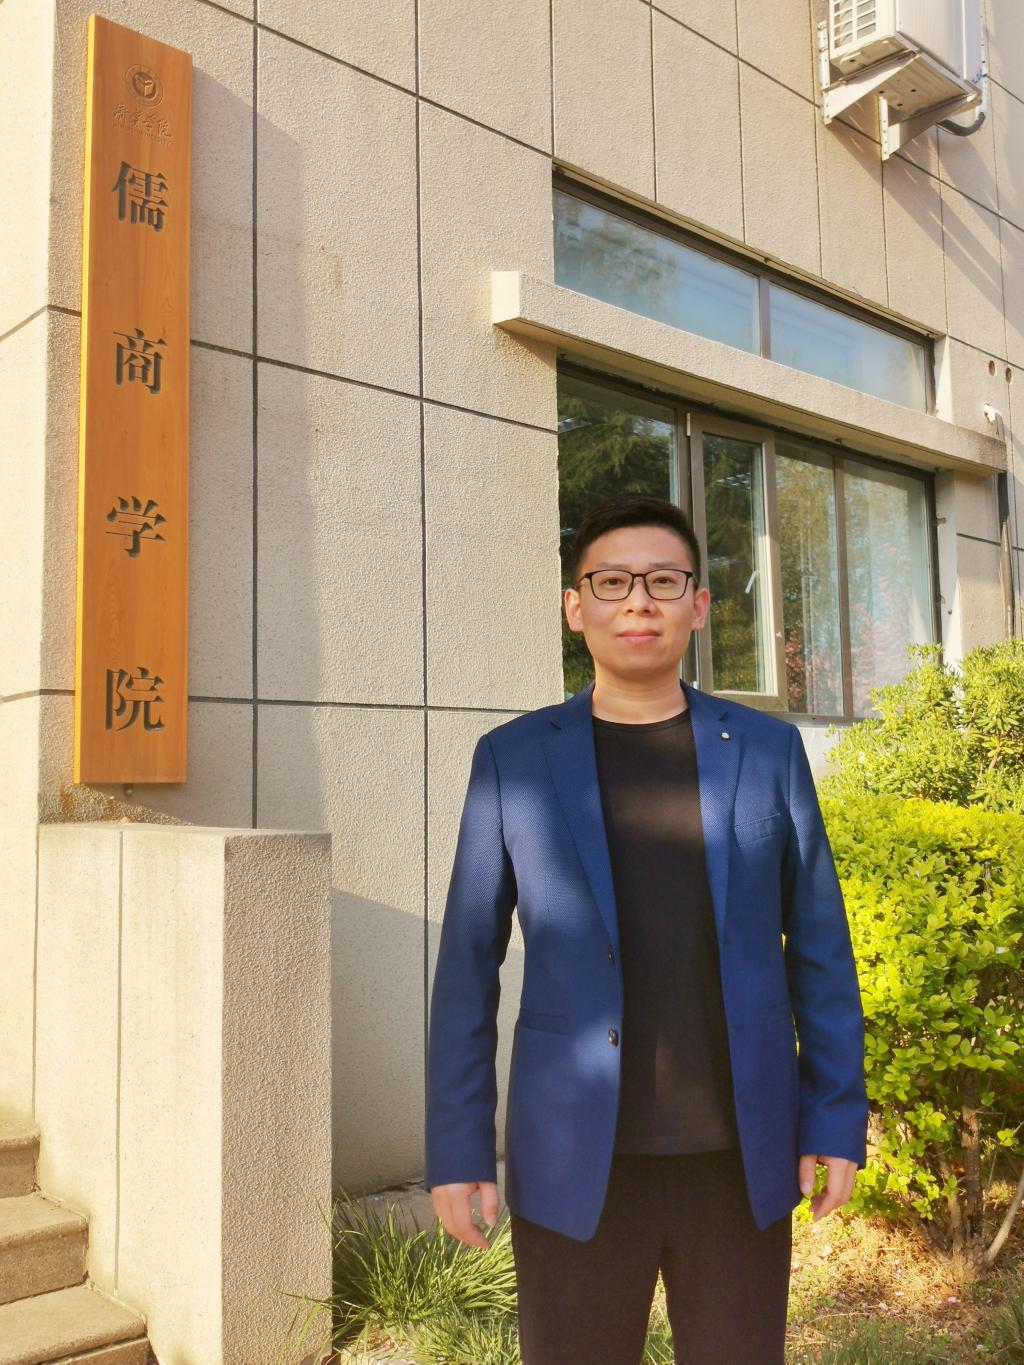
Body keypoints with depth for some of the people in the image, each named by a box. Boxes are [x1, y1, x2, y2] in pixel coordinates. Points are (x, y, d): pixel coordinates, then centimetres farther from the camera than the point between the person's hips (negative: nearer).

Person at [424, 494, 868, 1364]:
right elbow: (469, 964, -1)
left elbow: (819, 948, 5)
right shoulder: (513, 759, -2)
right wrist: (456, 1147, -3)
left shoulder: (768, 750, 1)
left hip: (741, 1158, 1)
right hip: (576, 1161, -1)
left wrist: (837, 1119, 1)